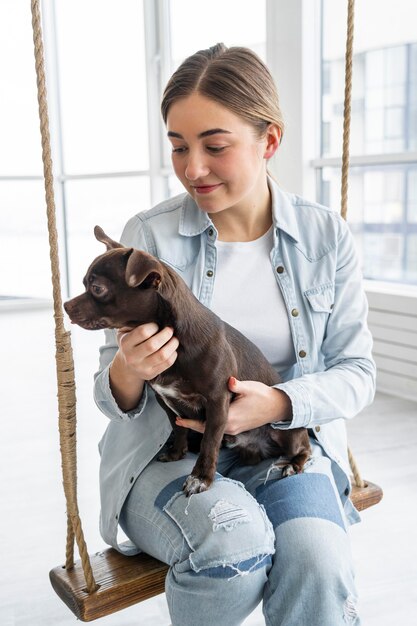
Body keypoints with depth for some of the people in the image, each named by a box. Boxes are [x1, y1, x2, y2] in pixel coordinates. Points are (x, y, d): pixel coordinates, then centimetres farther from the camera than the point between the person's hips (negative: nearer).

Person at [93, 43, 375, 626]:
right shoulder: (147, 238, -6)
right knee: (236, 541, -30)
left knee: (317, 563, -29)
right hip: (167, 453, 0)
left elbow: (357, 371, 2)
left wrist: (280, 402, -18)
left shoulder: (326, 236, 0)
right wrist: (126, 375, -27)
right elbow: (112, 395, -1)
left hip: (288, 445, 1)